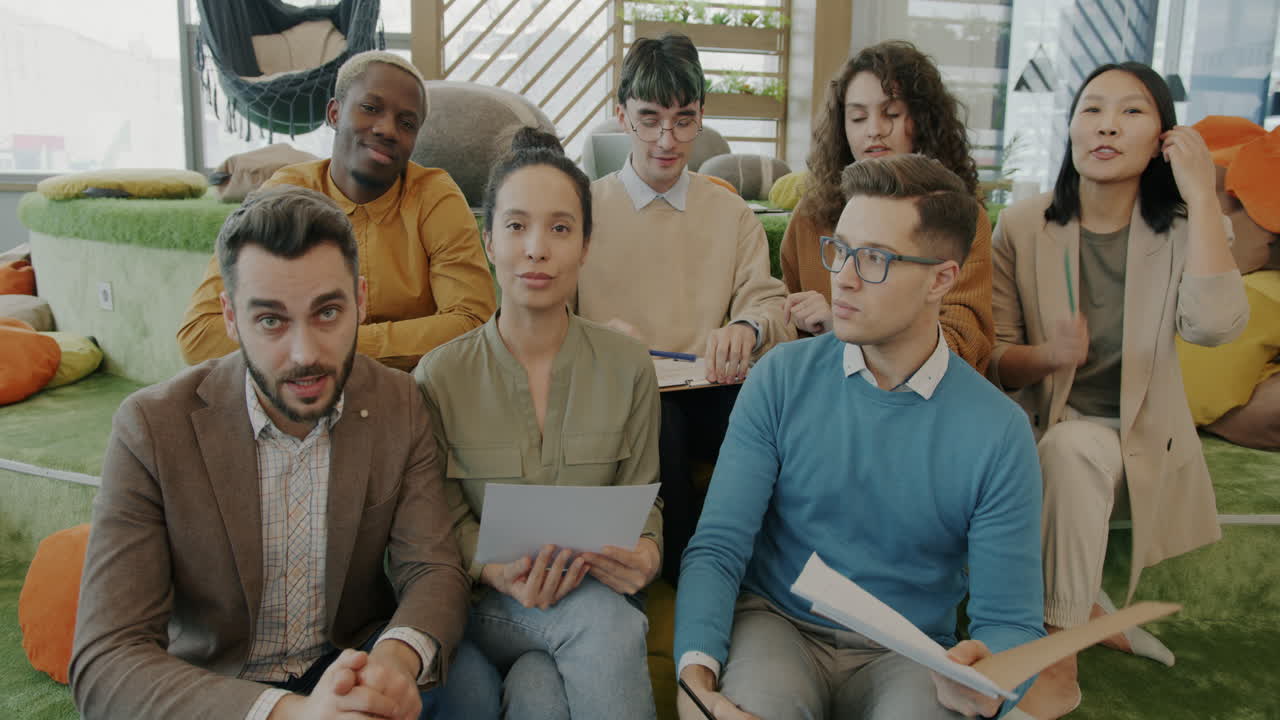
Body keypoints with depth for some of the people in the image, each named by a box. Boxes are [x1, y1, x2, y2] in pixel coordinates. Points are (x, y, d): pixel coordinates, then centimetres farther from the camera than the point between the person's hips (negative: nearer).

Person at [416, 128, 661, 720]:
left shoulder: (628, 367, 1)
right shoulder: (440, 376, -3)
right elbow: (449, 518, 1)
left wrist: (646, 552, -17)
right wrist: (499, 572, -20)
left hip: (596, 586, 1)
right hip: (487, 603, -1)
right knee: (605, 620, -30)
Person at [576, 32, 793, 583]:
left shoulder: (733, 215, 18)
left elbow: (769, 304, 7)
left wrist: (748, 327, -18)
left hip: (710, 394, 1)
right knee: (653, 413, -37)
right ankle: (686, 573, -15)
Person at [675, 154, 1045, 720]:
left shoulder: (998, 433, -7)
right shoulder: (782, 377, -5)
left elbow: (1009, 619, -4)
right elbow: (718, 547, -8)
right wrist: (697, 669, -26)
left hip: (906, 655, 0)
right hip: (777, 625, 0)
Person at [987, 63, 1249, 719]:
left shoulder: (1179, 229, -2)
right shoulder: (1023, 226, -3)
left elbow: (1213, 325, -25)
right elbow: (995, 363, -5)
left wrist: (1201, 196, -20)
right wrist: (1049, 355, -27)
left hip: (1139, 441, -1)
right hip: (1047, 431, 1)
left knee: (1070, 448, -31)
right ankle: (1087, 611, -3)